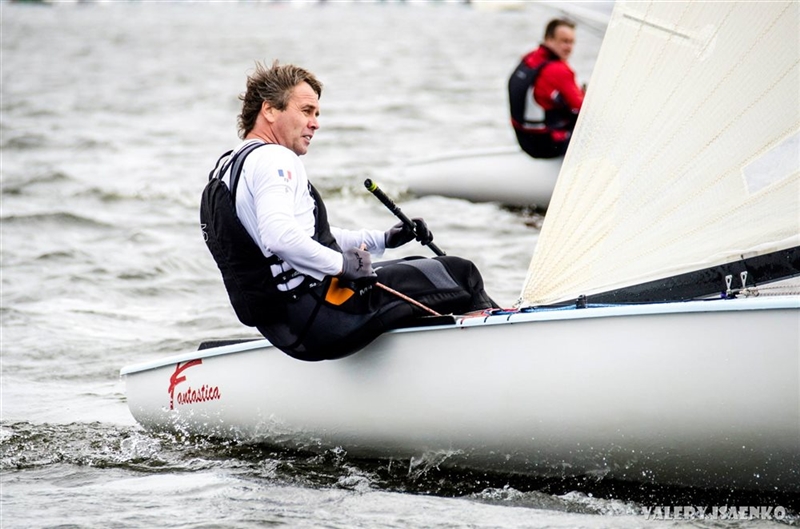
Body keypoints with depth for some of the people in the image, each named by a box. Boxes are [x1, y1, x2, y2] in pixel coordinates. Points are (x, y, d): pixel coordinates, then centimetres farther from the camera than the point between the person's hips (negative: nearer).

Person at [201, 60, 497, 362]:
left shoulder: (228, 167, 20)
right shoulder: (271, 159, -13)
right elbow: (279, 237, -31)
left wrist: (383, 240, 21)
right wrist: (342, 265, -18)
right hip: (314, 317, -11)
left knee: (416, 266, 29)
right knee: (460, 274, -3)